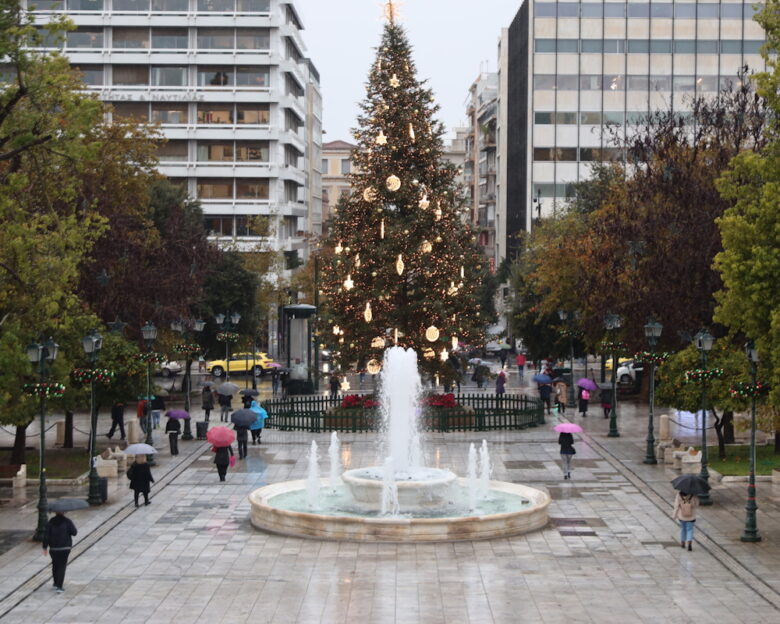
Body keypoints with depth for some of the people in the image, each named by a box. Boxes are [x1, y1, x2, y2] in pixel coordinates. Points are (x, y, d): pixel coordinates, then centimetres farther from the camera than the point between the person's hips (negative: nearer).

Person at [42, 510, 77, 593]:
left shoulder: (50, 522, 0)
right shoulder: (67, 521, -6)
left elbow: (46, 536, -3)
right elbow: (74, 533, -5)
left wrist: (45, 548, 2)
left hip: (53, 548, 2)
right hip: (65, 548, -2)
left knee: (55, 565, 20)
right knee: (62, 566, 0)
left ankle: (56, 583, 31)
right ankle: (59, 586, -8)